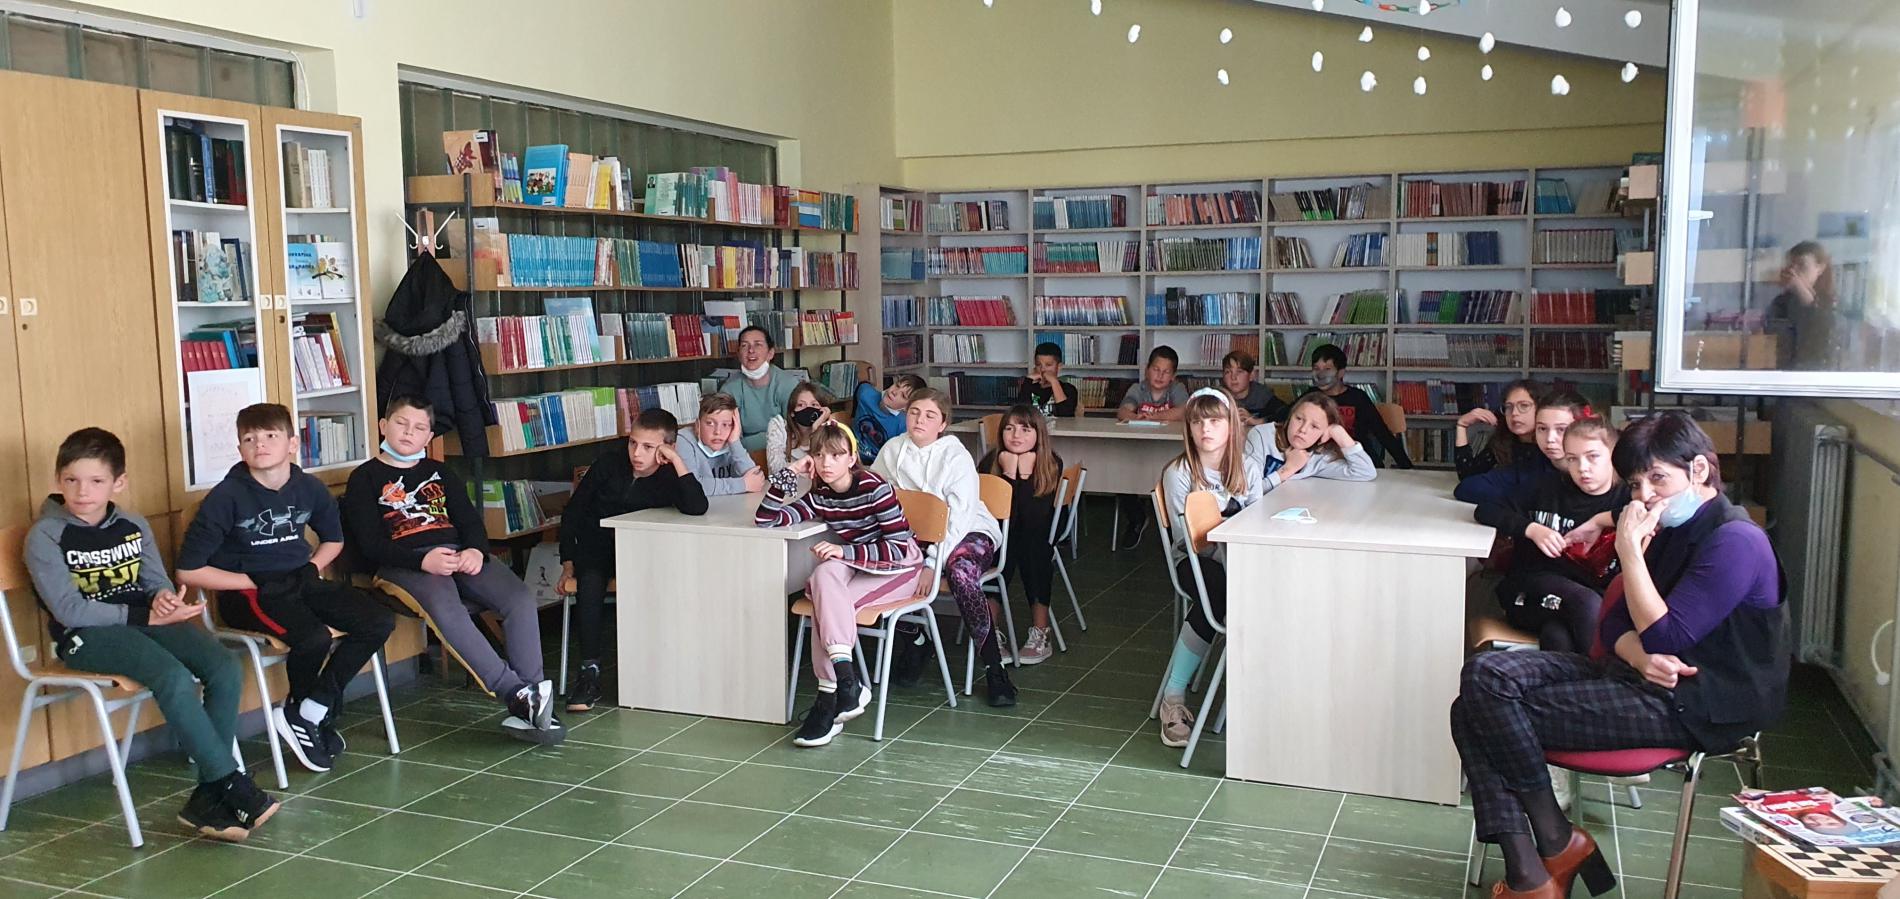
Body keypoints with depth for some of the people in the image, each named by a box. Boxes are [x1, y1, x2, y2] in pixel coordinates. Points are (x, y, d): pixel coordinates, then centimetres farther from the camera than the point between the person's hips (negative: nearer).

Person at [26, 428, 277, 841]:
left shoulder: (134, 527, 13)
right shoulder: (45, 537, -3)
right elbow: (68, 609, -11)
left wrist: (164, 599, -13)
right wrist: (145, 615, -17)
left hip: (145, 620, 5)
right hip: (85, 636, -5)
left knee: (227, 670, -21)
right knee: (175, 677, -34)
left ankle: (207, 798, -18)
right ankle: (234, 788, -25)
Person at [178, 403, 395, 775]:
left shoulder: (309, 488, 2)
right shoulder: (228, 496, -12)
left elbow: (333, 539, 22)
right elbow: (188, 570, -10)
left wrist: (312, 568, 4)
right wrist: (253, 582, -12)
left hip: (298, 582, 6)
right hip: (247, 594, -6)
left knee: (379, 622, -12)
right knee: (314, 637, -32)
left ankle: (306, 713, -3)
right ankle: (314, 712, 2)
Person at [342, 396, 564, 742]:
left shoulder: (440, 473, 27)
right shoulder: (365, 479, 13)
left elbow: (472, 522, 17)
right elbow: (370, 545, -1)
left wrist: (475, 550, -9)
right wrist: (423, 560, -19)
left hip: (458, 555, 5)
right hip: (404, 565, -4)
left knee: (521, 598, -24)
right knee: (446, 609, -38)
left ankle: (530, 699, -28)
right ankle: (517, 694, -41)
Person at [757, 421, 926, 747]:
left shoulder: (874, 488, -18)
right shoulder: (819, 496, -1)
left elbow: (900, 549, -22)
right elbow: (765, 519, -7)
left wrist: (845, 551, -31)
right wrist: (789, 472, -13)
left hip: (901, 569, -5)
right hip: (859, 569, 5)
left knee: (826, 601, -29)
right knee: (824, 575, -30)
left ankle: (830, 698, -24)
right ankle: (847, 683, -30)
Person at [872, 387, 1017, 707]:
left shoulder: (956, 456, -14)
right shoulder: (892, 450, 1)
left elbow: (959, 517, -20)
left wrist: (932, 561, -29)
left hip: (968, 533, -4)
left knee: (960, 571, -36)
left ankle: (994, 670, -28)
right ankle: (913, 642, -1)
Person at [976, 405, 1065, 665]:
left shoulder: (1051, 464, -13)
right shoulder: (990, 462, -11)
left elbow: (1036, 519, -22)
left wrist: (1025, 475, -26)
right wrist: (1009, 474, -25)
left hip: (1038, 539, 0)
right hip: (999, 537, 0)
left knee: (1034, 548, -31)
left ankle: (1039, 634, -25)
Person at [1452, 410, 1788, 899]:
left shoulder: (1735, 542, -13)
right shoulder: (1670, 530, 16)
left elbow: (1664, 636, -18)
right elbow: (1616, 624, 11)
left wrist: (1630, 551, -17)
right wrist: (1640, 656, -11)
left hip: (1693, 710, -9)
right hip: (1639, 677, 9)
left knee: (1492, 708, -20)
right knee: (1483, 676, -12)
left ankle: (1558, 843, 0)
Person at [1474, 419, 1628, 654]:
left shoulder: (1627, 497, 9)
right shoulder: (1550, 491, 16)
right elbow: (1485, 511, 12)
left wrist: (1600, 520, -9)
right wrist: (1532, 528, -3)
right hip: (1530, 596, 2)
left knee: (1557, 635, -37)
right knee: (1586, 602, -33)